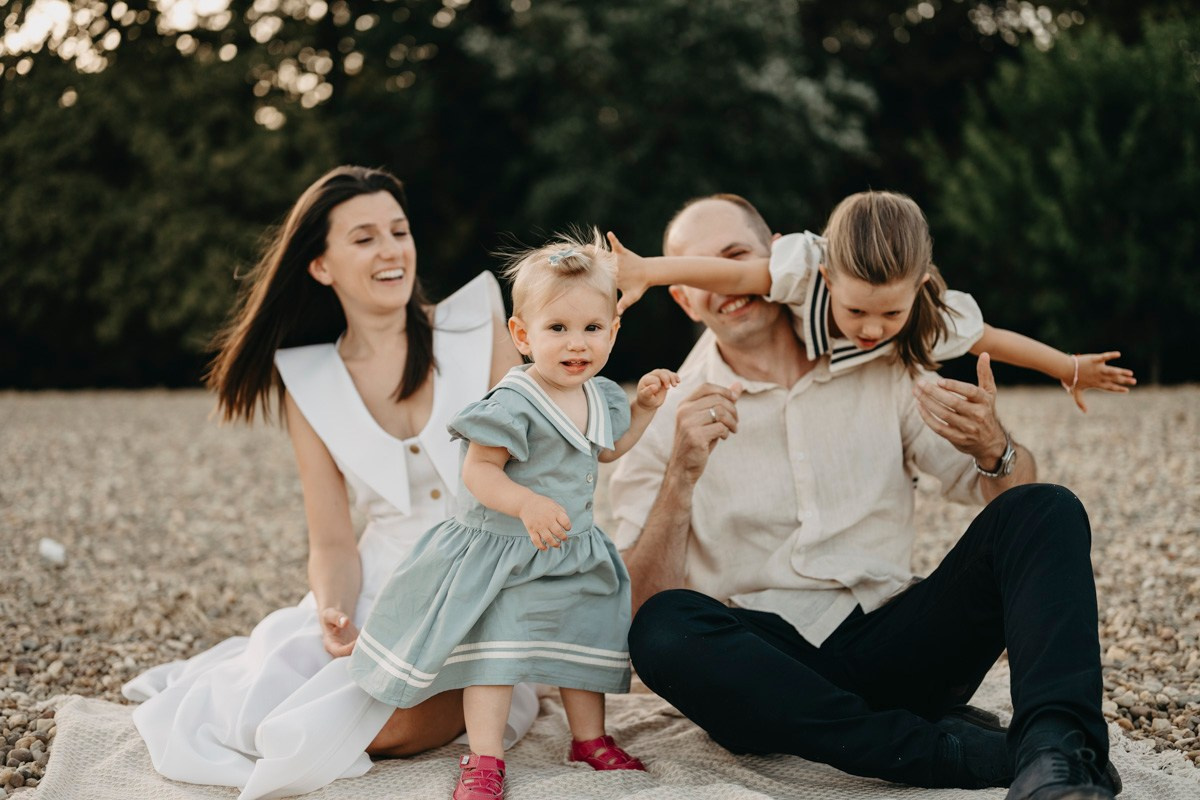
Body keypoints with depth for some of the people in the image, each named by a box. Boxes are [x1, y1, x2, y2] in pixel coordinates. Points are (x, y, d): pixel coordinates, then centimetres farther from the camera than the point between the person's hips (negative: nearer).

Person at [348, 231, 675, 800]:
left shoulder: (600, 396, 2)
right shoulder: (514, 403, -23)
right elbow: (478, 469, -25)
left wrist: (643, 406, 12)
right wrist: (528, 504, -38)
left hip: (573, 553, 7)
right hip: (503, 552, -7)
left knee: (583, 643, 16)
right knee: (494, 648, -6)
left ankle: (590, 739, 34)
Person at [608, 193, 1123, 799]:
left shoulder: (887, 372, 10)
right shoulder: (669, 415, 2)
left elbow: (1017, 496, 8)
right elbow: (645, 602, -6)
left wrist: (993, 447, -15)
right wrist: (682, 475, -21)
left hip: (892, 644, 3)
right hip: (766, 668, -2)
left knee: (1048, 511, -13)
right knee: (664, 627, -33)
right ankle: (957, 750, -31)